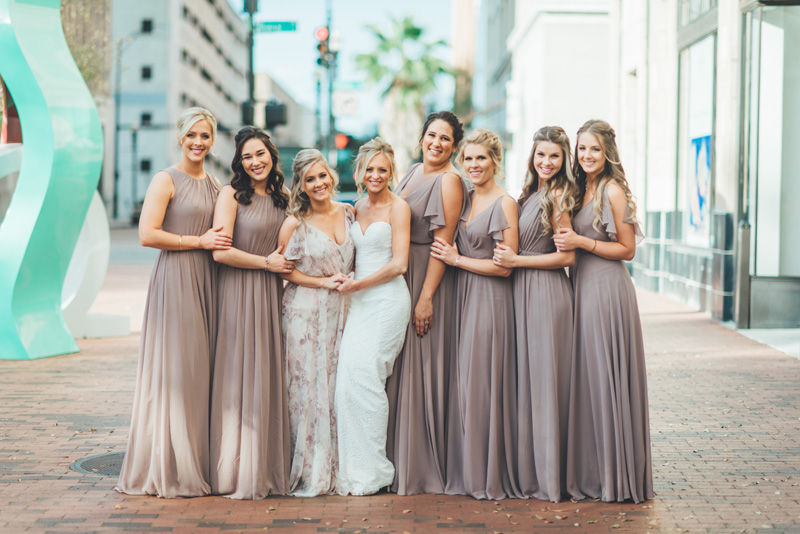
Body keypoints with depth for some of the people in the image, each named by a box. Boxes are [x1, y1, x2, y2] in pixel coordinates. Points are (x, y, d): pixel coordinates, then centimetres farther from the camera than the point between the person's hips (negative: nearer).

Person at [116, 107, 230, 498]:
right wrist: (199, 240, -11)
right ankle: (168, 470, 2)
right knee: (173, 370, -5)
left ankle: (197, 464, 12)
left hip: (206, 280, 7)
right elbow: (147, 234, -13)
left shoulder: (214, 185, 17)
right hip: (174, 279, -7)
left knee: (200, 370, 6)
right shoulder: (166, 180, -4)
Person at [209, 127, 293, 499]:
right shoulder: (232, 194, -5)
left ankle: (266, 469, 12)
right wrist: (266, 262, -7)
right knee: (238, 377, -5)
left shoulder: (280, 198, 14)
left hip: (271, 294, 6)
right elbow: (221, 251, -15)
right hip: (238, 291, -6)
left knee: (267, 378, 6)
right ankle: (235, 473, 1)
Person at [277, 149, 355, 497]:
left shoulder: (348, 213, 7)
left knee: (338, 386, 4)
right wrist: (325, 282, -10)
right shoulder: (295, 223, -6)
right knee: (307, 387, -3)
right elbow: (285, 271, -2)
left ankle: (335, 468, 13)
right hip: (306, 314, -4)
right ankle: (306, 472, 6)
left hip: (341, 312, 4)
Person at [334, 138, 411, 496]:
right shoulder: (357, 209, 17)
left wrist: (356, 285, -7)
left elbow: (399, 264, -10)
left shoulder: (398, 208, -3)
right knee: (348, 378, -4)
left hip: (387, 300, -6)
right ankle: (353, 470, 1)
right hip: (360, 304, 6)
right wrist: (348, 287, 10)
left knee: (364, 376, -13)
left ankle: (372, 470, -4)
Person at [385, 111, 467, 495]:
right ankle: (401, 463, 19)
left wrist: (426, 297, -20)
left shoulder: (449, 181, -11)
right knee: (399, 368, 10)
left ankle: (425, 468, 4)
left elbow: (443, 243, -16)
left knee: (422, 370, -5)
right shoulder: (413, 172, 14)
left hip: (429, 277, -8)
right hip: (398, 278, 8)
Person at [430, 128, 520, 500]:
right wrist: (450, 256, 6)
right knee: (464, 382, 8)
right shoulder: (467, 199, 13)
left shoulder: (504, 204, -10)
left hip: (490, 301, -7)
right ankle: (469, 473, 17)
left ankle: (491, 477, 6)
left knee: (484, 383, -4)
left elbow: (505, 265, -14)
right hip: (464, 297, 8)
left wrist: (456, 260, -9)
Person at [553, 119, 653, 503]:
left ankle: (618, 477, 6)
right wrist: (568, 241, 4)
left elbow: (627, 249, -10)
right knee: (586, 379, 9)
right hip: (582, 288, 8)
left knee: (606, 378, -3)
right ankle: (591, 472, 17)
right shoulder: (581, 190, 15)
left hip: (607, 289, -8)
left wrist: (581, 242, -15)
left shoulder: (613, 190, -9)